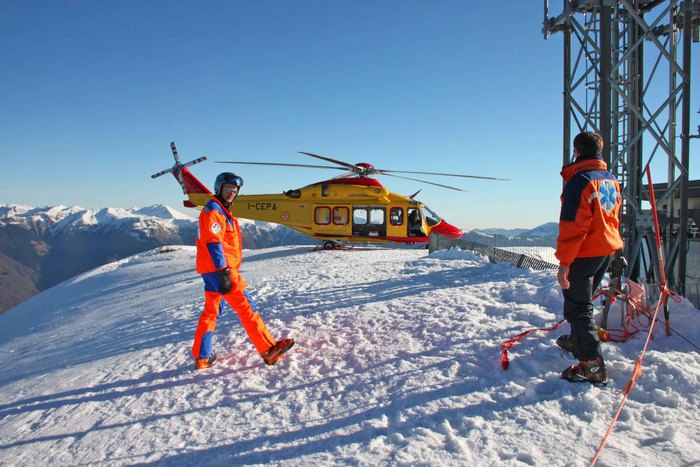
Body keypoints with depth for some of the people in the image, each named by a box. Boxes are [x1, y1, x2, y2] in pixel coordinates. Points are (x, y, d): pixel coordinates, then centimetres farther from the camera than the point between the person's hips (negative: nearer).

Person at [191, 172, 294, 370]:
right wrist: (223, 273, -24)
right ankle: (269, 350, -5)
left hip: (211, 271, 10)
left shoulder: (222, 211, 21)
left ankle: (201, 357, 20)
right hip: (218, 269, -10)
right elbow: (213, 244, -20)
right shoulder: (213, 210, -11)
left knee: (210, 312, 13)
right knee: (247, 307, -8)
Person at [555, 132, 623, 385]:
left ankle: (593, 365, -3)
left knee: (578, 307, -2)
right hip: (608, 249, 9)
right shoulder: (611, 179, 9)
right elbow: (614, 216, 19)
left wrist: (564, 262, -20)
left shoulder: (579, 180, -19)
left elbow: (573, 226, -22)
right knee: (584, 300, 25)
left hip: (584, 253, -9)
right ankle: (579, 341, 42)